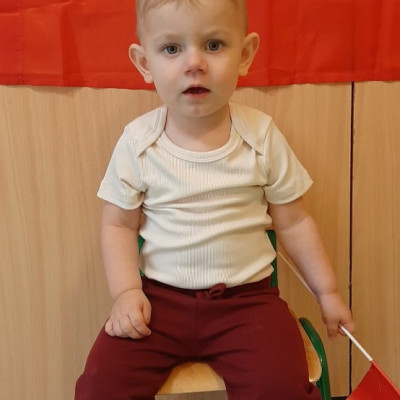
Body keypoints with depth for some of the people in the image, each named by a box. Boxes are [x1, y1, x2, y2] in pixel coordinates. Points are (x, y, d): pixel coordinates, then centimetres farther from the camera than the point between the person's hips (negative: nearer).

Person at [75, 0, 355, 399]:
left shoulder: (262, 136, -4)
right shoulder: (137, 142, -5)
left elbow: (293, 221, 5)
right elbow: (118, 225, 3)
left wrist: (327, 291, 9)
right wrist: (126, 292, -10)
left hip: (246, 296, 0)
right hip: (160, 297, 1)